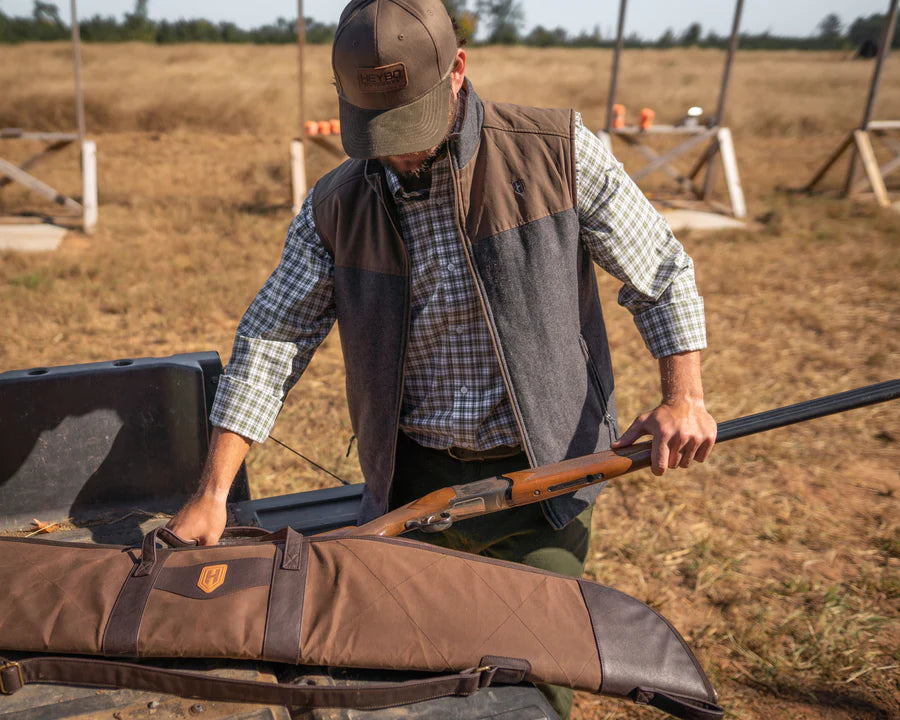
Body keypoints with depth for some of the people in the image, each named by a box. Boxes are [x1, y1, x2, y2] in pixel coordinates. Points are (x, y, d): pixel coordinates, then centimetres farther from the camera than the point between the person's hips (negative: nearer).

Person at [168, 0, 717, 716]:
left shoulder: (557, 151, -7)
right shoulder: (335, 208, -1)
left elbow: (662, 271, 1)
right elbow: (271, 342, -2)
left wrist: (683, 395, -11)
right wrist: (212, 495, -8)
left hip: (540, 478, -2)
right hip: (412, 485, 3)